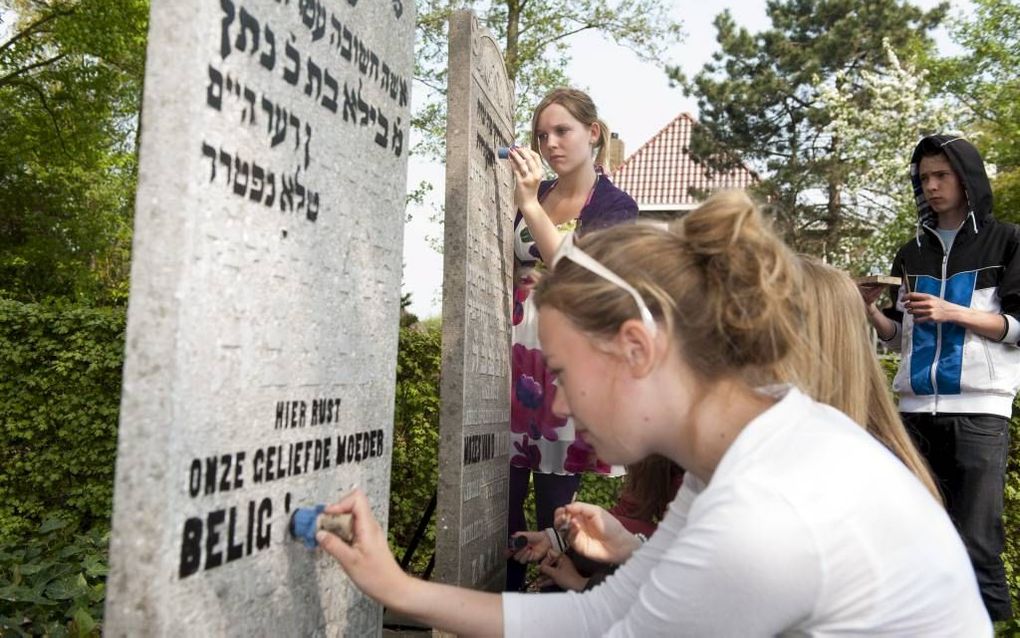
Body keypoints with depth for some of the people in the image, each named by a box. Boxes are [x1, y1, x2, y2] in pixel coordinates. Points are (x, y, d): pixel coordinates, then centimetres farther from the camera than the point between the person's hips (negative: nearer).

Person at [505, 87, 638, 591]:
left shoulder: (615, 206, -1)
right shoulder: (534, 192, 13)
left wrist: (531, 205, -18)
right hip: (516, 352, 5)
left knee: (554, 500, 1)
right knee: (502, 490, 2)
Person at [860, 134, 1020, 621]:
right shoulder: (912, 252, 17)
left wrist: (952, 313, -13)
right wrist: (869, 310, -2)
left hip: (979, 408, -4)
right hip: (916, 409, 4)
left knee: (976, 543, -6)